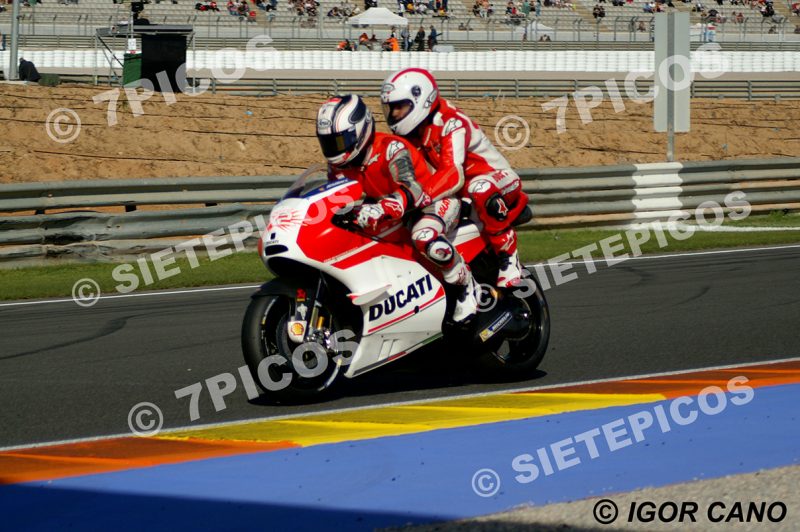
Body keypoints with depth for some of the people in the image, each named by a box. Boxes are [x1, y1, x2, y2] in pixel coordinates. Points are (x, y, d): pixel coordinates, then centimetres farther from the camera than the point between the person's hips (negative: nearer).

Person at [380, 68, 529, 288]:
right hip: (460, 190, 9)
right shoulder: (410, 131, 1)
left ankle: (509, 256, -31)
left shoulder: (450, 123, -26)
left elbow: (453, 174, -40)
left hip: (498, 177, -9)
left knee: (480, 190, -42)